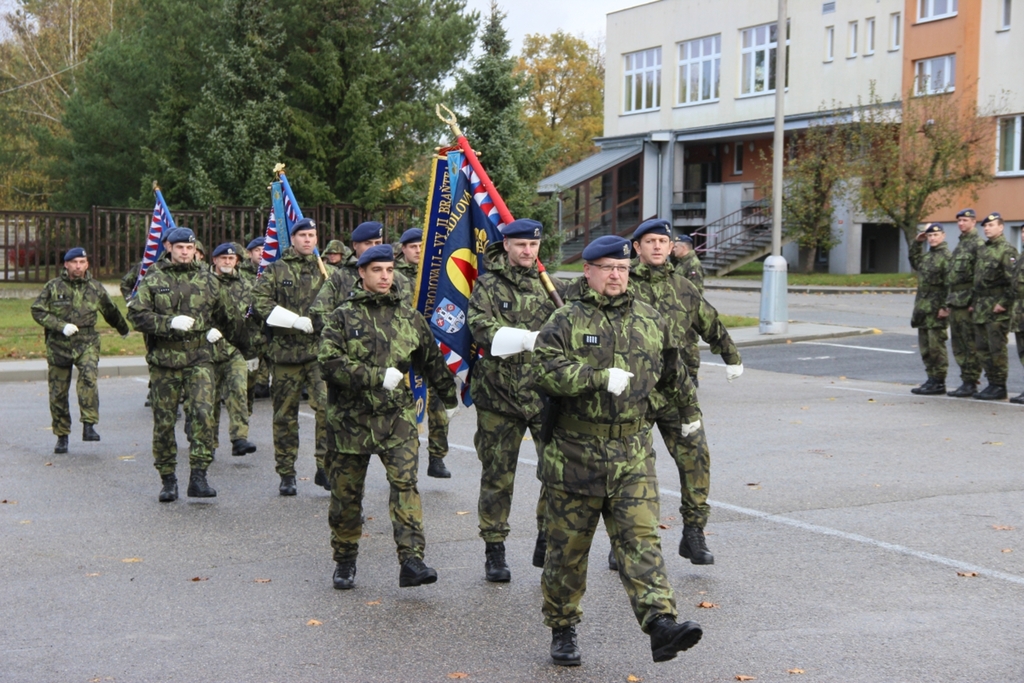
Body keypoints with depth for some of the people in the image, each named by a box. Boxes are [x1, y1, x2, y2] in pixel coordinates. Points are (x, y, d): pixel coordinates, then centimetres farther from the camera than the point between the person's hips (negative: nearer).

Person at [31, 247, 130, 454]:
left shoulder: (95, 288, 6)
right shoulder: (53, 287, 0)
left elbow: (111, 311, 21)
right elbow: (37, 310, -5)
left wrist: (123, 329, 37)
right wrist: (62, 326, -16)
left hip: (86, 343, 0)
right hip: (58, 346, 0)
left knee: (89, 376, -28)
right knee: (58, 393, 5)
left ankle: (89, 425, -25)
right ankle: (62, 436, 20)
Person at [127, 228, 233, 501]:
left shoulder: (207, 280, 11)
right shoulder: (153, 280, 5)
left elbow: (223, 314, 27)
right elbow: (137, 314, -5)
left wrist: (217, 330, 12)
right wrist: (170, 322, -15)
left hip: (199, 358, 0)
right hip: (163, 359, 0)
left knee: (203, 412, -15)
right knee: (164, 420, 4)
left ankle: (198, 476, -12)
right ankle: (168, 480, 16)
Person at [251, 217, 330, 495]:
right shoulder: (275, 270, 6)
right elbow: (260, 301, -7)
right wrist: (297, 321, -15)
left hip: (319, 350, 0)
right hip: (284, 352, 0)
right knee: (285, 415, 6)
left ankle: (325, 467, -8)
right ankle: (286, 475, 17)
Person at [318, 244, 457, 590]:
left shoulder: (409, 318, 11)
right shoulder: (342, 317, 1)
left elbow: (432, 361, 23)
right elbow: (329, 361, -13)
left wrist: (451, 397, 30)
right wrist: (378, 377, -17)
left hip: (397, 417, 1)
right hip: (351, 419, -1)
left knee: (405, 483, -14)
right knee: (346, 492, 8)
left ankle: (412, 561, -18)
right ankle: (344, 561, 25)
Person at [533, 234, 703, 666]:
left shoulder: (650, 321, 12)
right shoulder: (566, 322, -3)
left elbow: (673, 373, 28)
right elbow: (548, 370, -20)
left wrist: (689, 411, 40)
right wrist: (603, 378, -21)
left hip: (632, 455, 2)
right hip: (575, 452, -2)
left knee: (640, 540, -10)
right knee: (568, 546, 7)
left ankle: (661, 625, -20)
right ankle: (562, 631, 23)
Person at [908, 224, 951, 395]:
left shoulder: (946, 256, -10)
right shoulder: (927, 255, 16)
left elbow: (950, 283, -16)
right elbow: (915, 262, 37)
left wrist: (945, 307, -20)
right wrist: (917, 243, 25)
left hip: (936, 309, -9)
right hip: (923, 308, 9)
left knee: (936, 346, -6)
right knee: (925, 347, 12)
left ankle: (938, 382, -3)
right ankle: (932, 379, 19)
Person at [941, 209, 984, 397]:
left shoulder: (978, 244, -8)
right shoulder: (960, 244, 20)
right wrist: (948, 303, 20)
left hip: (968, 303, -9)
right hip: (955, 302, 9)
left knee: (970, 345, -5)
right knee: (958, 346, 10)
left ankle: (971, 383, -2)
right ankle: (965, 381, 16)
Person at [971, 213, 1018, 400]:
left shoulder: (1007, 250, -9)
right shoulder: (982, 250, 17)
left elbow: (1013, 280, -15)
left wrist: (1003, 303, -19)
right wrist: (974, 302, 18)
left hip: (997, 309, -8)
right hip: (981, 308, 9)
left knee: (997, 348, -6)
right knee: (983, 348, 10)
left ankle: (1000, 387, -1)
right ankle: (992, 383, 18)